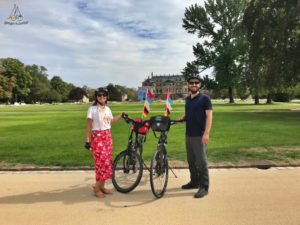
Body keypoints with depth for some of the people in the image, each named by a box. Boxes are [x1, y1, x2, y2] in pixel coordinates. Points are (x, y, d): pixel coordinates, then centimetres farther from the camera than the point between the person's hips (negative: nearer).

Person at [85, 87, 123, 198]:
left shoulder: (108, 109, 10)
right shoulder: (92, 109, -6)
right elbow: (88, 126, -7)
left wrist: (121, 115, 28)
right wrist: (87, 141, -11)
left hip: (108, 137, 6)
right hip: (97, 137, -6)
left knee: (107, 161, 6)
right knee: (102, 162, -11)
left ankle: (102, 186, 19)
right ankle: (97, 188, 5)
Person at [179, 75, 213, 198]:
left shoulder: (204, 98, -6)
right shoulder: (187, 99, 13)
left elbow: (209, 116, -11)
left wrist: (206, 133, -20)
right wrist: (181, 118, 1)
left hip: (199, 136, -7)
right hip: (188, 135, 7)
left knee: (201, 162, -1)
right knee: (191, 161, 15)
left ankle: (204, 187, 11)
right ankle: (194, 182, 30)